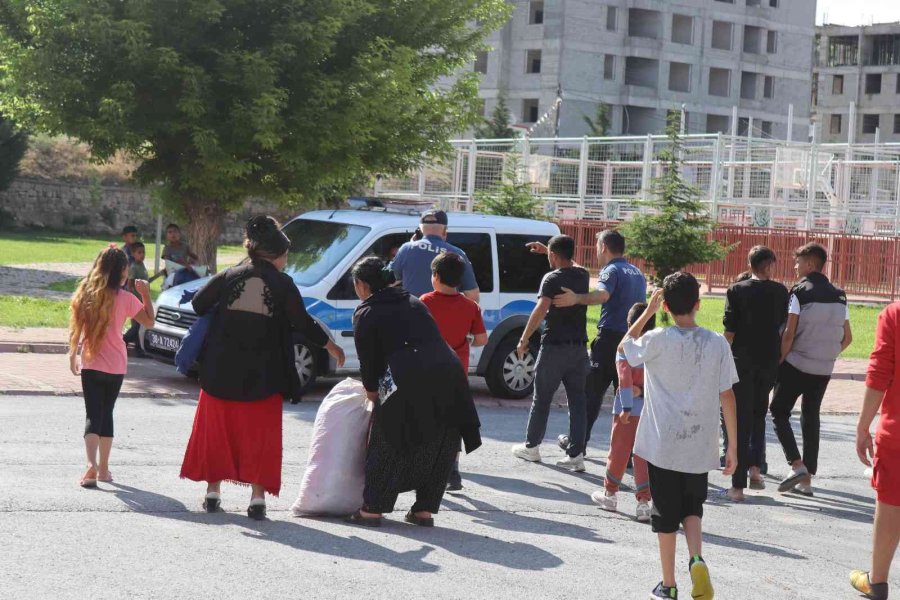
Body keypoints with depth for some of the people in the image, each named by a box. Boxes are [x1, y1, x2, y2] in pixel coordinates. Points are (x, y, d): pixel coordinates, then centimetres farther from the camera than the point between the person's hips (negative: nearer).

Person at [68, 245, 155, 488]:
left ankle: (92, 464, -23)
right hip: (115, 366, -1)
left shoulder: (86, 293, -3)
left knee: (93, 415, -1)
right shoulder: (124, 298, -10)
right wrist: (145, 294, 4)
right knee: (106, 414, 15)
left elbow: (76, 327, 2)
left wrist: (73, 353, 13)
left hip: (90, 364, 1)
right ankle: (103, 469, 19)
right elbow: (149, 322, -2)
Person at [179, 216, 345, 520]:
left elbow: (198, 304, 3)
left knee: (217, 427, 12)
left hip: (222, 372, 2)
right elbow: (303, 323, -2)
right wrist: (331, 346, 12)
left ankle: (213, 490, 15)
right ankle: (257, 493, 1)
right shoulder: (283, 284, -4)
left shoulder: (229, 276, 1)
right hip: (263, 375, -2)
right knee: (260, 432, 6)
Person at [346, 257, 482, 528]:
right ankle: (425, 510, 19)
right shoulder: (413, 302, 26)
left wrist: (372, 391, 26)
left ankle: (372, 509, 13)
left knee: (389, 447, 9)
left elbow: (369, 358, 7)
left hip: (409, 383, -5)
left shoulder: (366, 313, 9)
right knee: (440, 448, 16)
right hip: (449, 374, 5)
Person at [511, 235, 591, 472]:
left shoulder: (552, 279, -12)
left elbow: (541, 309, -26)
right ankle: (575, 455, 0)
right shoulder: (583, 276, 8)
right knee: (577, 400, 4)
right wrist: (548, 250, 39)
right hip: (579, 346, 5)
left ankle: (531, 447, 20)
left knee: (541, 399, 9)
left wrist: (524, 339, -21)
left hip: (555, 346, -5)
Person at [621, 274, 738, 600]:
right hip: (700, 447, 2)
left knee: (665, 514, 9)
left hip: (662, 445, -2)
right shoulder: (717, 344, -5)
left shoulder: (658, 340, -11)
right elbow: (727, 397, -2)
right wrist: (732, 446, 5)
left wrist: (648, 311, 11)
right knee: (692, 507, 19)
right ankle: (697, 559, -6)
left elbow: (624, 347, 10)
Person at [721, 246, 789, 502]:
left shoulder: (737, 290, -5)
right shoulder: (780, 292, 1)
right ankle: (755, 467, 8)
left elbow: (729, 330, -7)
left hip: (742, 361, -2)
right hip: (769, 361, 2)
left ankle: (738, 486, -1)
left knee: (741, 421, 2)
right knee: (758, 415, 22)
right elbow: (783, 326, 7)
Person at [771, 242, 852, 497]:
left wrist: (780, 361, -4)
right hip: (824, 370, 6)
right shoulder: (839, 296, 9)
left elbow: (789, 334, -14)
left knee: (779, 412, 7)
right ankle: (807, 480, 12)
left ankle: (796, 465, -9)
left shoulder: (800, 292, -10)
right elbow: (847, 337, 12)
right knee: (811, 418, 13)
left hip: (796, 366, -6)